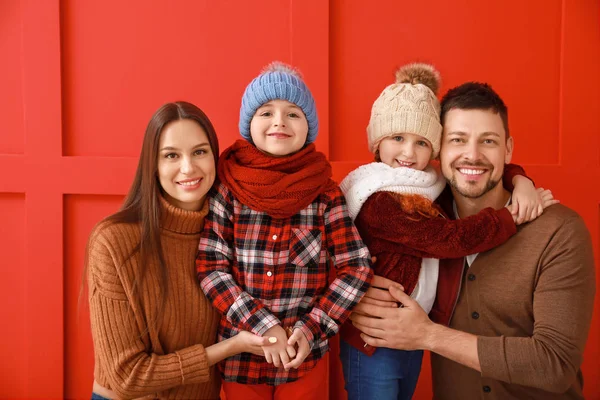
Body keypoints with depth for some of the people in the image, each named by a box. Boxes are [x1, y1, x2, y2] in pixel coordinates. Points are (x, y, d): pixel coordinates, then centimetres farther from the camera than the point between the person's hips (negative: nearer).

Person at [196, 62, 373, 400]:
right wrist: (263, 327, -17)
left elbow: (357, 268, -7)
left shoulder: (326, 194, -6)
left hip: (306, 357, 0)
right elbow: (210, 267, -10)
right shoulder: (226, 188, -8)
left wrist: (311, 328, -14)